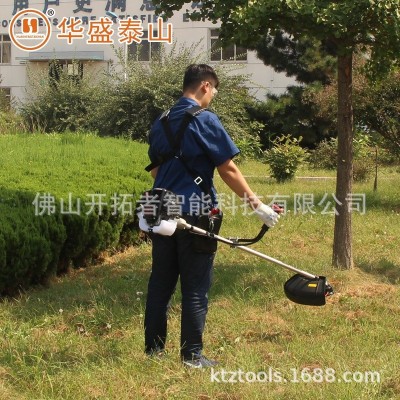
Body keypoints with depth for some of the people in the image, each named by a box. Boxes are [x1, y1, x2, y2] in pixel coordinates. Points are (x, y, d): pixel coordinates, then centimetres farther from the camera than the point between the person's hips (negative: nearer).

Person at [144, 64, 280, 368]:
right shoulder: (205, 120, -10)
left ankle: (154, 349, 17)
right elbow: (228, 170, -12)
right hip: (195, 214, -6)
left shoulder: (161, 123, 11)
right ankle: (192, 355, 7)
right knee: (195, 288, 2)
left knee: (161, 283, 12)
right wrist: (257, 205, -7)